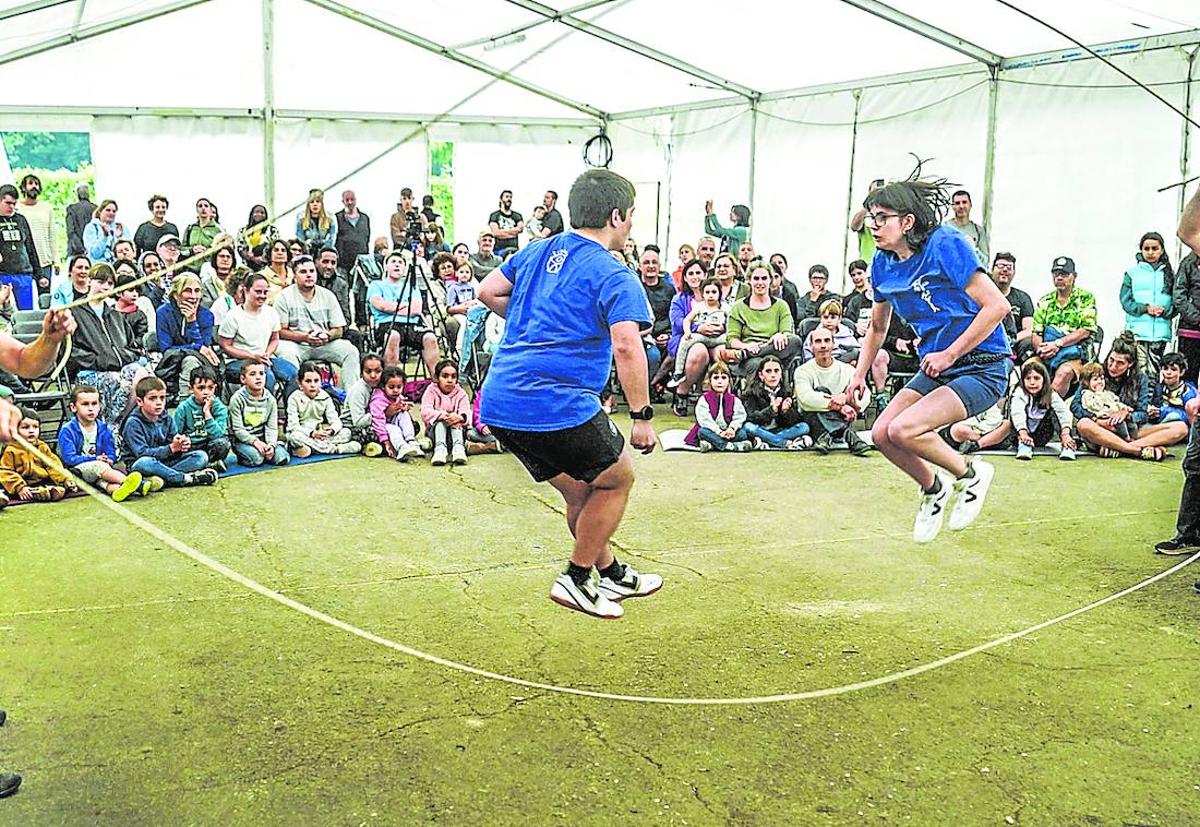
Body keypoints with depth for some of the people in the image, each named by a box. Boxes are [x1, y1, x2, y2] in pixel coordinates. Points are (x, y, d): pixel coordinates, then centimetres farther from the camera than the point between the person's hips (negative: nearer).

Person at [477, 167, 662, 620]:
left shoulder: (538, 251, 15)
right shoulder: (614, 276, -7)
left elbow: (487, 291, 24)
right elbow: (627, 347, -19)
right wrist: (642, 416, -14)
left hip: (498, 404, 8)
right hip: (558, 407, -8)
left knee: (580, 492, 24)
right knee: (618, 477, 16)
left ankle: (613, 575, 39)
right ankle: (576, 580, 19)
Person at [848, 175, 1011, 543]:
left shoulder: (945, 245, -17)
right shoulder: (883, 264, 5)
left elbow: (996, 306, -22)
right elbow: (877, 326, 23)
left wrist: (949, 354, -20)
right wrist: (860, 374, 18)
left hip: (981, 367, -8)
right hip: (935, 368, 8)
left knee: (903, 430, -23)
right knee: (882, 434, -2)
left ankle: (971, 475, 4)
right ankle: (934, 489, 25)